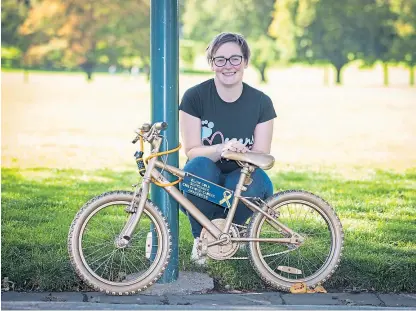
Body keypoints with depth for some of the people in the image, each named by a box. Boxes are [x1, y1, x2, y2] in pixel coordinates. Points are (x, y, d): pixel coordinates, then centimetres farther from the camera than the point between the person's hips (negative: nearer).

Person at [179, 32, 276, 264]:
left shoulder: (261, 102, -4)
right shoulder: (195, 97, -8)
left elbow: (262, 155, -7)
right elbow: (192, 150, -13)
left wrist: (243, 154, -30)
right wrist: (222, 149, -33)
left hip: (239, 178, 1)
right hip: (204, 184, -1)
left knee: (257, 181, -33)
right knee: (199, 166, -34)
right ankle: (201, 237, -11)